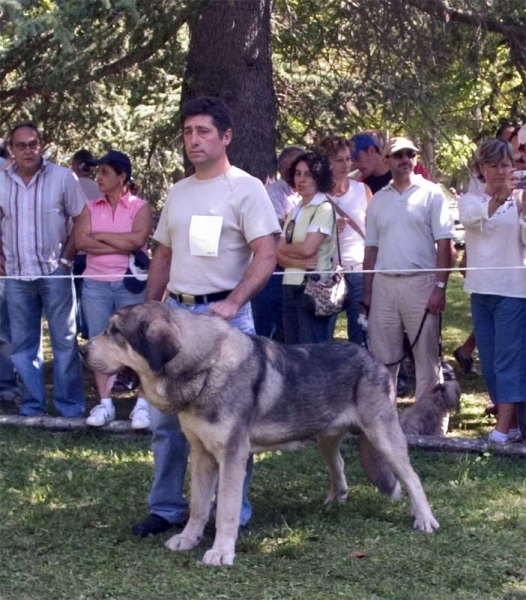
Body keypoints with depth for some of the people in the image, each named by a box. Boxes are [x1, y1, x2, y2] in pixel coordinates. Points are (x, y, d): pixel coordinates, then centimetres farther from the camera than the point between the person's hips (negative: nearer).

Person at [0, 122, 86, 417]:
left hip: (54, 273, -3)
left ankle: (71, 409, 8)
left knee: (64, 341, 2)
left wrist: (66, 259, -7)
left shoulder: (62, 177, -6)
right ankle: (32, 408, 18)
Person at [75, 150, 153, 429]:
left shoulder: (140, 207, 0)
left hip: (131, 283, -3)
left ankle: (142, 404, 3)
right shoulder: (91, 208, 10)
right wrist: (121, 246, -12)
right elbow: (81, 241, -5)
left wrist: (100, 235, -7)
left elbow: (137, 239, -17)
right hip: (95, 284, 4)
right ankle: (104, 403, 11)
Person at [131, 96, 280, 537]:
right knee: (165, 416, 9)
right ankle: (167, 507, 20)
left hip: (223, 315, -6)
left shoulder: (245, 188, -6)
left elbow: (266, 257, -14)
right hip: (175, 312, 7)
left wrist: (232, 304, -25)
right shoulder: (178, 192, 14)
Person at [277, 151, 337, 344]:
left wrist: (285, 249, 4)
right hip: (290, 286, 8)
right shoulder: (295, 211, 16)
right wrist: (298, 262, -11)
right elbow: (279, 254, 9)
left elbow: (307, 248, -15)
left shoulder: (324, 208, -6)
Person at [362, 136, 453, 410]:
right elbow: (371, 249, 15)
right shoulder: (378, 199, 13)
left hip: (420, 283, -4)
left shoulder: (431, 194, 0)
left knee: (426, 356, 1)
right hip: (383, 284, 4)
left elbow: (444, 244, -4)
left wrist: (440, 287, -12)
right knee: (381, 356, 6)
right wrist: (367, 293, 10)